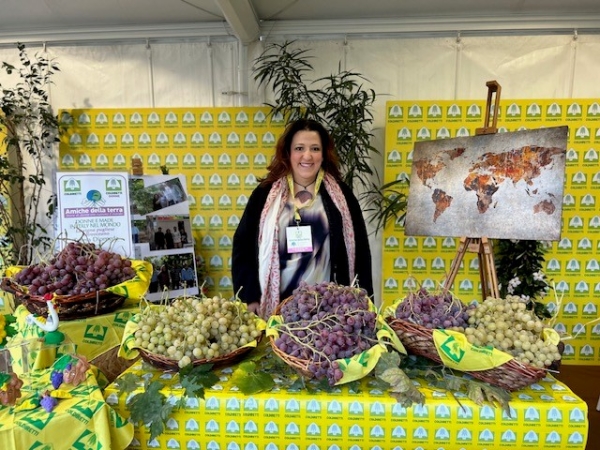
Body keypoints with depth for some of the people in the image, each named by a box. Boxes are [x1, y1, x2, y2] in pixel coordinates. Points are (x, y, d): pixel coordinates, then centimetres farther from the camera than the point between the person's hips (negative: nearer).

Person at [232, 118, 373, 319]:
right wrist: (250, 299, -2)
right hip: (276, 306, 0)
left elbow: (359, 251, 4)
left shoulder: (339, 195, 2)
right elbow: (242, 246, 3)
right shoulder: (266, 194, 1)